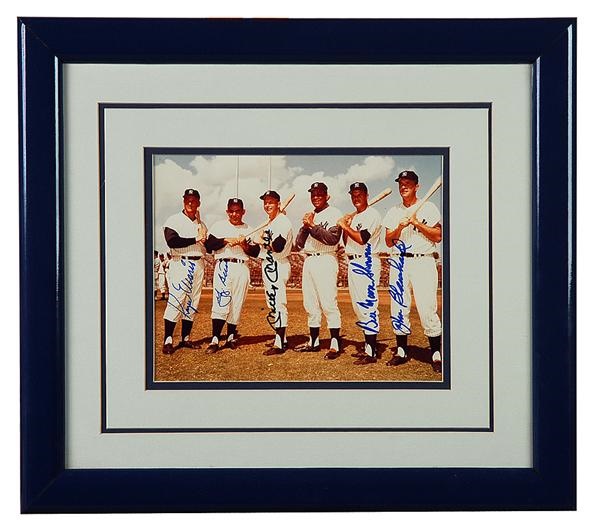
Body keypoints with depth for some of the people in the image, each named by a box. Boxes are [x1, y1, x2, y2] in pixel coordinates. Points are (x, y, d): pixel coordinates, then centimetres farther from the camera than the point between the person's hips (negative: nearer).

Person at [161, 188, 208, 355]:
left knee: (192, 303, 7)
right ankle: (168, 340, -12)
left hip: (198, 265, 6)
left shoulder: (201, 224, 17)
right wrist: (195, 239, -17)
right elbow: (172, 241, -17)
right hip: (180, 264, -6)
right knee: (176, 300, -12)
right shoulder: (174, 220, -1)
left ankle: (185, 338, 13)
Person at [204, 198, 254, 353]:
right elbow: (209, 246, -2)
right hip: (223, 266, -2)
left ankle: (231, 337, 14)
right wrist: (226, 240, -12)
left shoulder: (248, 229, 12)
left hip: (242, 268, 2)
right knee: (221, 301, -13)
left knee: (237, 303, 2)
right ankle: (215, 339, -15)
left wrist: (244, 244, -11)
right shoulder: (219, 226, 8)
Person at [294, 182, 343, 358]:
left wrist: (313, 226, -17)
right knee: (311, 305, 11)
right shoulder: (309, 216, 19)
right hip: (308, 261, 8)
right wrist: (305, 227, -3)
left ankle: (335, 344, -12)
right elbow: (299, 243, 14)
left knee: (328, 303, -13)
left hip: (325, 261, -8)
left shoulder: (334, 214, -3)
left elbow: (333, 238, -17)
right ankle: (314, 342, 20)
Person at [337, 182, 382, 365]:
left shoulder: (372, 215, -8)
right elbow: (347, 242, 18)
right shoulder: (353, 217, 19)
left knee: (368, 305, -12)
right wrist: (345, 226, 3)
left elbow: (362, 238, -21)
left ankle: (372, 353, -13)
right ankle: (367, 347, 18)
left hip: (367, 263, -10)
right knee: (359, 306, 11)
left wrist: (345, 226, -11)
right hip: (353, 263, 10)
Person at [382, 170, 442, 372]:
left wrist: (417, 223, -10)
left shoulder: (428, 208, 5)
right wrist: (400, 227, -7)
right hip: (399, 262, 4)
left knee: (427, 308, -10)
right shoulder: (393, 212, 15)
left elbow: (438, 236, -3)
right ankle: (401, 351, 14)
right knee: (398, 308, 3)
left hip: (423, 262, -4)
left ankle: (436, 354, -5)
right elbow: (388, 242, 9)